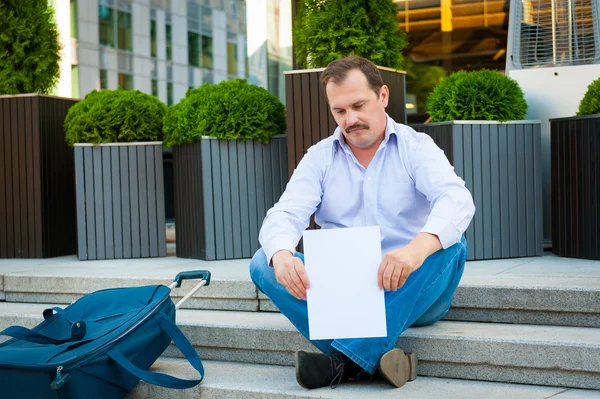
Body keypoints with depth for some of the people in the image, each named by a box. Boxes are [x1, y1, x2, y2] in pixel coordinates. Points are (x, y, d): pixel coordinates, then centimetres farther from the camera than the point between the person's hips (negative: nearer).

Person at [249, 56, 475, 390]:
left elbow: (457, 199, -19)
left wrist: (419, 247, -42)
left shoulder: (416, 147, 0)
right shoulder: (319, 157, 8)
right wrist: (281, 256, -33)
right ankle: (373, 357, -34)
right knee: (264, 264, -18)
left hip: (409, 294, -2)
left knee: (451, 246, -30)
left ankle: (346, 358, -37)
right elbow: (286, 214, -7)